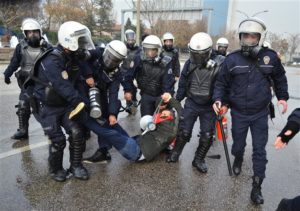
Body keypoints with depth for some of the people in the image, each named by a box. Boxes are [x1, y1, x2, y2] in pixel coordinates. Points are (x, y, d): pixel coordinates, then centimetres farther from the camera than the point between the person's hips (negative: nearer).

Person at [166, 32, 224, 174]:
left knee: (207, 136, 7)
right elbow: (182, 84, 5)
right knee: (184, 132, 7)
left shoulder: (219, 64, -16)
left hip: (209, 107, -1)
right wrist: (176, 101, 8)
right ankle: (175, 153, 31)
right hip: (191, 104, 1)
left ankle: (198, 160, 28)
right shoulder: (189, 63, -7)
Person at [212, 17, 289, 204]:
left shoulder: (270, 57, -7)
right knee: (238, 144, 16)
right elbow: (221, 83, 0)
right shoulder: (232, 59, -10)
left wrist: (283, 97, 10)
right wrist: (219, 100, -14)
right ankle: (238, 159, 51)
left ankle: (257, 187, 18)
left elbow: (280, 78, 12)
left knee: (259, 150, 5)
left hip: (260, 114, 0)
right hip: (239, 113, 0)